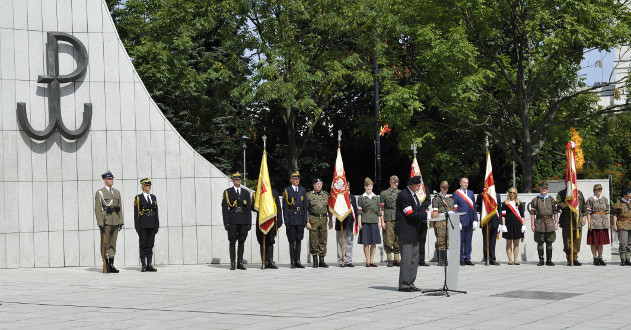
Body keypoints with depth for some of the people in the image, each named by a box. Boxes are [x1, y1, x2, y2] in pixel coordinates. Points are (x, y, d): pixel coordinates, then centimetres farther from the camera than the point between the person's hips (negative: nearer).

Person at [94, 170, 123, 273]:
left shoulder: (117, 192, 15)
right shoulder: (100, 192, -2)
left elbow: (120, 208, 15)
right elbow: (97, 209, -7)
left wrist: (121, 221, 6)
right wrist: (100, 223, -15)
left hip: (115, 222, 5)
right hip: (105, 221, -5)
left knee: (113, 244, 7)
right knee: (105, 244, -2)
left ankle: (111, 265, 10)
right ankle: (106, 265, 2)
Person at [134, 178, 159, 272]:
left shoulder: (153, 197, 13)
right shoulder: (138, 198, 0)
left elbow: (156, 212, 14)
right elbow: (136, 213, -3)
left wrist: (157, 225, 8)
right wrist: (137, 227, -9)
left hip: (152, 225, 4)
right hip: (143, 225, -4)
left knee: (150, 245, 4)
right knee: (143, 245, -1)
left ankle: (149, 265, 7)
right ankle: (143, 265, 2)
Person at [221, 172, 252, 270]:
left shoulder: (246, 193, 12)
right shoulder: (227, 192, 4)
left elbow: (249, 209, 10)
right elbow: (224, 208, 0)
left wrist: (249, 222, 2)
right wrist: (226, 222, -9)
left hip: (243, 221, 3)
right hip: (232, 221, -2)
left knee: (242, 242, 3)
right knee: (232, 242, -1)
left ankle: (240, 263, 8)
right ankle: (232, 264, 2)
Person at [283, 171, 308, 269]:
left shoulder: (302, 190, 12)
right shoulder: (287, 190, 1)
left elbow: (305, 206, 13)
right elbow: (285, 207, -3)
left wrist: (305, 220, 6)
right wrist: (286, 221, -9)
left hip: (300, 219, 4)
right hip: (291, 219, -3)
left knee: (299, 241, 6)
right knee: (292, 241, -1)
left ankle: (297, 261, 11)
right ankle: (292, 262, 2)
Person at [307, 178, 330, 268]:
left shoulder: (326, 195, 13)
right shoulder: (309, 195, 3)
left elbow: (329, 208, 18)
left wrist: (330, 220, 8)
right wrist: (307, 222, -7)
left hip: (323, 219, 3)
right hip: (313, 219, -3)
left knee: (323, 240, 4)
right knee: (313, 241, -3)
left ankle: (322, 261, 10)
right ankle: (315, 261, 4)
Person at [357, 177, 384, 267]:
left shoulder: (376, 198, 12)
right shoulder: (361, 198, 5)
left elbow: (379, 211, 12)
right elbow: (359, 211, 1)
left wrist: (380, 222, 5)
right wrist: (359, 222, -6)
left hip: (374, 221, 3)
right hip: (365, 221, -2)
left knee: (374, 242, 2)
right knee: (366, 242, -3)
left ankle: (372, 260, 9)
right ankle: (367, 261, 2)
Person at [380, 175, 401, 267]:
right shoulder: (384, 193, 5)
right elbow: (382, 208, 2)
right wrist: (382, 221, -5)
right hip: (388, 219, -3)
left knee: (398, 240, 2)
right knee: (388, 240, -5)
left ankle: (396, 259, 9)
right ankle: (390, 260, 2)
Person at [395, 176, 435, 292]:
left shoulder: (413, 195, 15)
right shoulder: (403, 195, -16)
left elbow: (418, 210, 21)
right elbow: (411, 214, -21)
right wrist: (428, 215, -22)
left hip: (413, 232, 10)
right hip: (405, 232, -10)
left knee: (414, 259, 11)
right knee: (406, 259, -7)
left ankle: (410, 283, 17)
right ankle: (404, 285, -2)